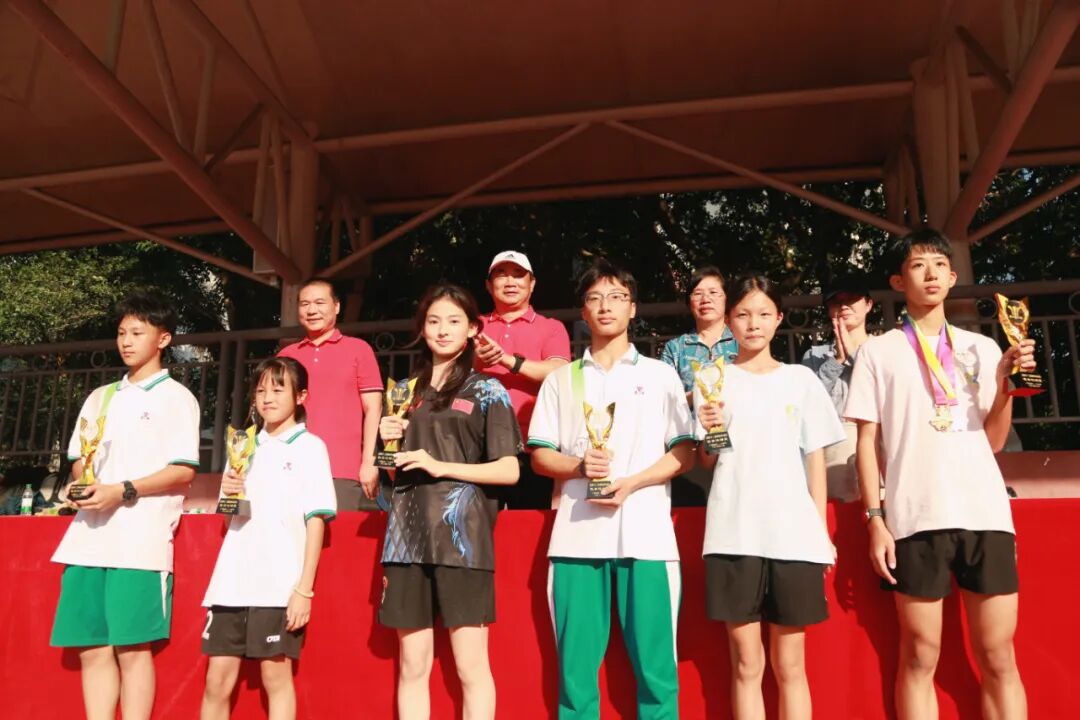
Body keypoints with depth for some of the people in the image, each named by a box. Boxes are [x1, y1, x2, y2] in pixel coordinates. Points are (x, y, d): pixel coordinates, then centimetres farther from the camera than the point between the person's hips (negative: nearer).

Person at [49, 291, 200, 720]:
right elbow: (78, 459, 20)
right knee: (91, 648, 5)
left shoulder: (176, 397, 2)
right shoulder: (100, 397, 19)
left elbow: (184, 471, -6)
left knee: (131, 648, -5)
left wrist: (123, 491, -16)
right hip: (89, 537, 6)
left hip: (141, 540, -5)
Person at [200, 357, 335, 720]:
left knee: (276, 676, 2)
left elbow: (316, 520, -7)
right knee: (217, 680, 7)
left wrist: (304, 588, -13)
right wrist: (228, 492, -3)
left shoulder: (309, 447, -2)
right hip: (232, 581, 5)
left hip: (280, 584, -5)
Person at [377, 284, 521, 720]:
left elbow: (508, 471, -4)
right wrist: (391, 441, 1)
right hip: (409, 535, 4)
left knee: (471, 668, -1)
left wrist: (440, 466, -13)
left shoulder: (487, 391, 3)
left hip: (461, 536, -4)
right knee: (411, 666, 8)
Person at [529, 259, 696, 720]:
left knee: (656, 669, 1)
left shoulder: (660, 374, 10)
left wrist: (632, 483, -10)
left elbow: (684, 453, 5)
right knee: (576, 671, 4)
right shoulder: (561, 379, 13)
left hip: (646, 535, -1)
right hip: (577, 536, 1)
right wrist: (580, 466, -10)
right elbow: (539, 456, 10)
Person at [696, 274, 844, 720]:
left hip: (794, 534, 1)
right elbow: (707, 461, 6)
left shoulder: (801, 379, 9)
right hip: (734, 535, -1)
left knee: (790, 665, 8)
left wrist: (821, 530, 3)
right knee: (746, 663, 5)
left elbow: (816, 459, 9)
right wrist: (708, 432, -16)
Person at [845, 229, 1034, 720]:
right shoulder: (878, 351, 6)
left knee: (998, 658, 5)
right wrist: (875, 517, -6)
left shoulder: (982, 347, 14)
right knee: (920, 656, 2)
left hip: (985, 513, 3)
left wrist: (1006, 383, -3)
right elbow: (867, 441, 2)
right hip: (915, 517, -2)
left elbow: (993, 441, 12)